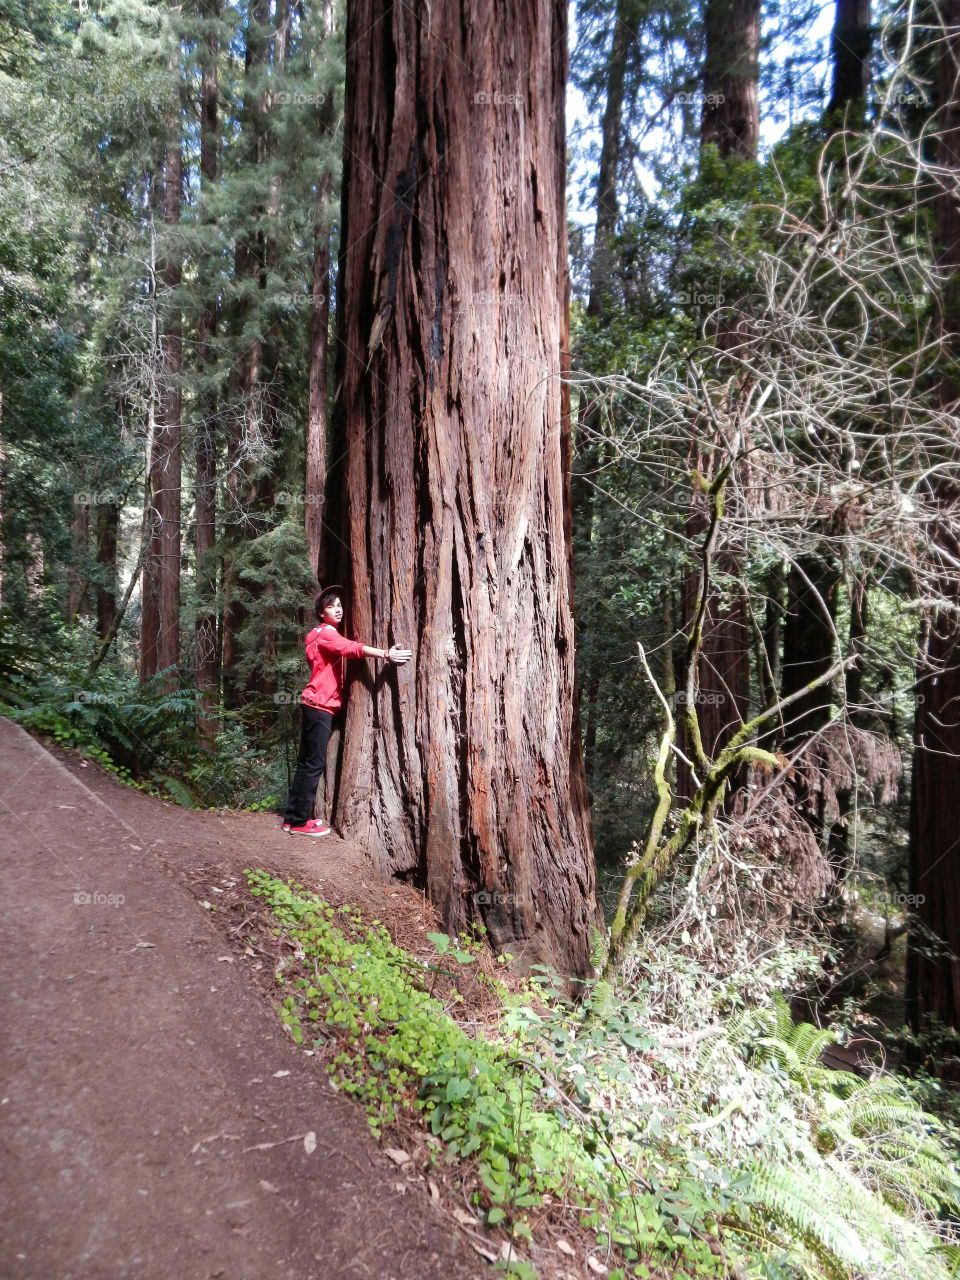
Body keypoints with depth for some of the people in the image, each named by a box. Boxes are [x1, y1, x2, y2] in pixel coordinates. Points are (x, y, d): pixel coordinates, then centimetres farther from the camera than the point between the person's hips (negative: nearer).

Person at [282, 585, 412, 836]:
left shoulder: (325, 635, 22)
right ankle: (299, 822, 0)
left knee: (307, 763, 13)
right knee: (315, 764, -6)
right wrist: (386, 654, -38)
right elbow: (352, 648, -28)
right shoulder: (326, 632, -11)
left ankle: (293, 818, 18)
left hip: (315, 705, 10)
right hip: (319, 706, -10)